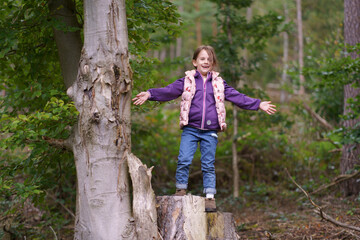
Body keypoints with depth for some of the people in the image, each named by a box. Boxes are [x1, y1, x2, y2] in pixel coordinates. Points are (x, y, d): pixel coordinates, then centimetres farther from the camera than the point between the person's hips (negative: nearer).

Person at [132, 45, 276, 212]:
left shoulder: (218, 83, 11)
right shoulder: (187, 81, 6)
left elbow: (237, 97, 14)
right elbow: (168, 91, -2)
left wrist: (258, 105, 10)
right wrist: (150, 94, -16)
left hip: (210, 131, 1)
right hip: (190, 129, -1)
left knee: (208, 165, 3)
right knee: (184, 160, -11)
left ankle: (210, 197, 9)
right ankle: (181, 191, 5)